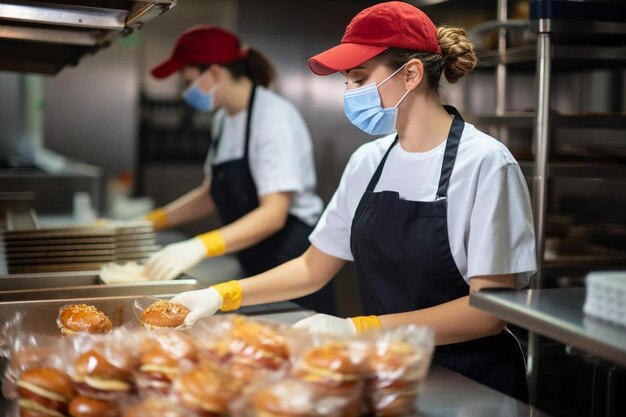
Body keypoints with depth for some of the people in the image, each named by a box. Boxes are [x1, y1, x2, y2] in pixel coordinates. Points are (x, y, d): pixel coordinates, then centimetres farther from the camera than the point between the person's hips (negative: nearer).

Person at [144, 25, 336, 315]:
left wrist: (200, 247, -36)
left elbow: (274, 214, -26)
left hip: (293, 262, -8)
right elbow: (211, 195, 19)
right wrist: (152, 221, 8)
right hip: (257, 268, 8)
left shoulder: (274, 116, -17)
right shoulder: (225, 118, 10)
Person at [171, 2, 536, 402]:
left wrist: (359, 328, -24)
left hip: (471, 381, -5)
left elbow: (489, 310, -17)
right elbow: (313, 268, 10)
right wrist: (223, 295, -2)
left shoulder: (484, 163, -14)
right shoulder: (368, 161, 4)